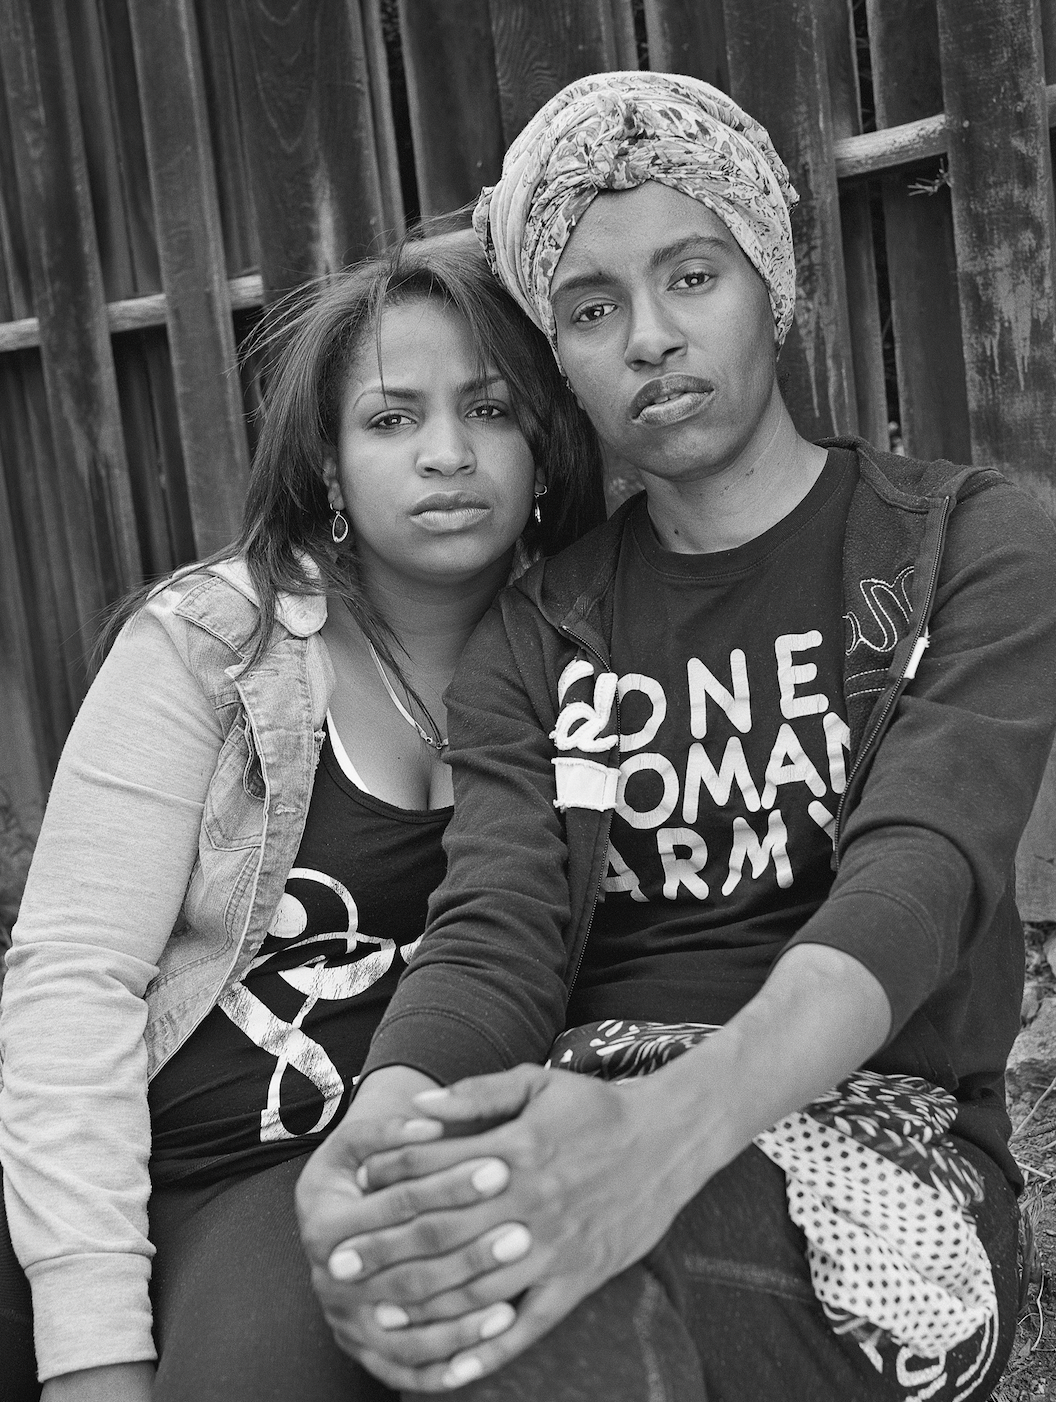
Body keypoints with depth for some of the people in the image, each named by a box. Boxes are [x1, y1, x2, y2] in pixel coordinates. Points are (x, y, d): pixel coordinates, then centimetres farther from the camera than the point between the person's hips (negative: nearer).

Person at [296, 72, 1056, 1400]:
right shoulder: (532, 638, 11)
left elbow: (916, 881, -15)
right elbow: (493, 936, -4)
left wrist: (668, 1129, -34)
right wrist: (378, 1135, -29)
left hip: (877, 1130, -2)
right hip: (585, 1126, 3)